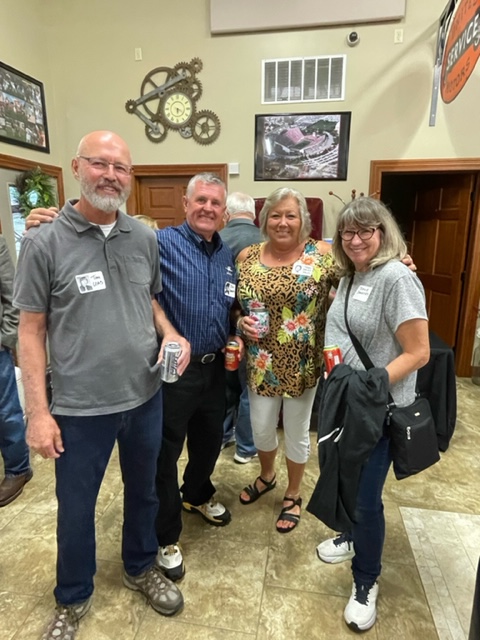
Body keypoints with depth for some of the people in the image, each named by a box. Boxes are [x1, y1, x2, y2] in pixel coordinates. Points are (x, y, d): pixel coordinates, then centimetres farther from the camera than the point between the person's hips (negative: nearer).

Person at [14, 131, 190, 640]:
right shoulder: (43, 243, -11)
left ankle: (141, 567, 52)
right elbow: (31, 330, -8)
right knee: (76, 507, 18)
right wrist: (38, 411, -11)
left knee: (144, 492, 24)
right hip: (81, 407, -3)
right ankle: (73, 598, 46)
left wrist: (170, 334, -8)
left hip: (146, 397, 4)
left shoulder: (145, 238, 0)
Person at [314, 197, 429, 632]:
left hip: (376, 409, -7)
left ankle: (366, 582, 33)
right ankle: (352, 536, 51)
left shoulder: (397, 277, -19)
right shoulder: (349, 276, 6)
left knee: (366, 497, 6)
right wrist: (334, 380, 6)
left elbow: (418, 353, -20)